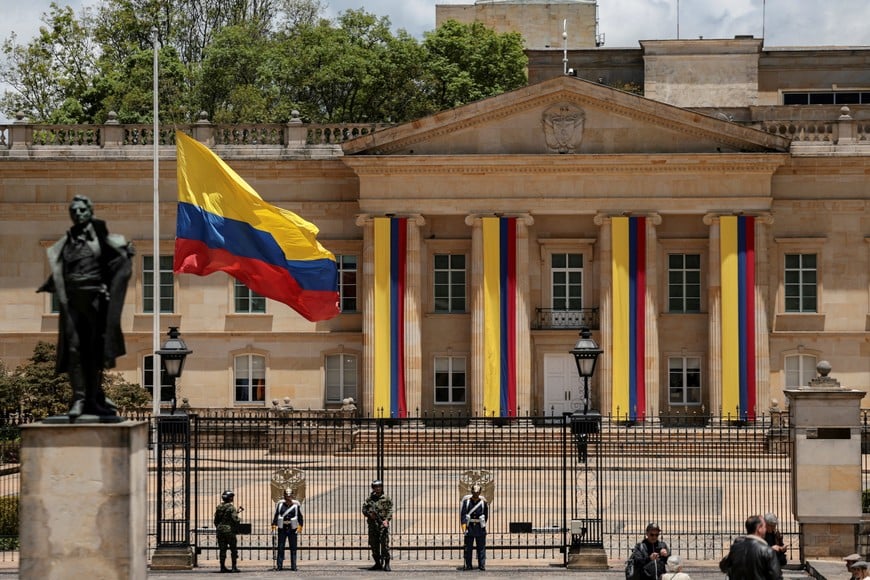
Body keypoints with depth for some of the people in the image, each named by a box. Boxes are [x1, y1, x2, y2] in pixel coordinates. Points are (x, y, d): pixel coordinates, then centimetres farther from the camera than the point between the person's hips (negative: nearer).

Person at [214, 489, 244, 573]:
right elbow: (235, 519, -18)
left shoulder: (219, 507, 8)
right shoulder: (231, 507, -11)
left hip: (220, 530, 6)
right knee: (233, 549, 3)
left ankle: (222, 567, 9)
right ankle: (234, 567, 0)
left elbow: (216, 520, 13)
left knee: (222, 549, 9)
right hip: (229, 530, -6)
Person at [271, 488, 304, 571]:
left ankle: (293, 566, 7)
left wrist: (300, 526, -5)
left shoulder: (296, 505, -1)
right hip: (282, 528, 0)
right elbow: (275, 515, 5)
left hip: (292, 529, 0)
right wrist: (274, 525, -5)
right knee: (280, 548, -2)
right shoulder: (280, 504, 2)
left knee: (293, 548, 2)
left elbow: (300, 516, 5)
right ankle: (279, 566, 1)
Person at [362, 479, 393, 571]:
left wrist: (386, 520, -17)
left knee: (385, 544, -10)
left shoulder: (386, 498, 4)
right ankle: (378, 563, 15)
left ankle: (386, 564, -10)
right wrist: (369, 514, -10)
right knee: (374, 545, 6)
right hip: (372, 524, 4)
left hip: (383, 523, -4)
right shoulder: (370, 498, 12)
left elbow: (390, 511, -2)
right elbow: (364, 509, 10)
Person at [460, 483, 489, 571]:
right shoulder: (466, 500, -3)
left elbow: (486, 515, 10)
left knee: (481, 547, 3)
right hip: (469, 527, 0)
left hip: (480, 527, 0)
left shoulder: (483, 501, -1)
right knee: (468, 547, 2)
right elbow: (463, 514, -4)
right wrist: (464, 527, -10)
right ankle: (468, 565, 8)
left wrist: (483, 525, 11)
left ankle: (482, 565, 9)